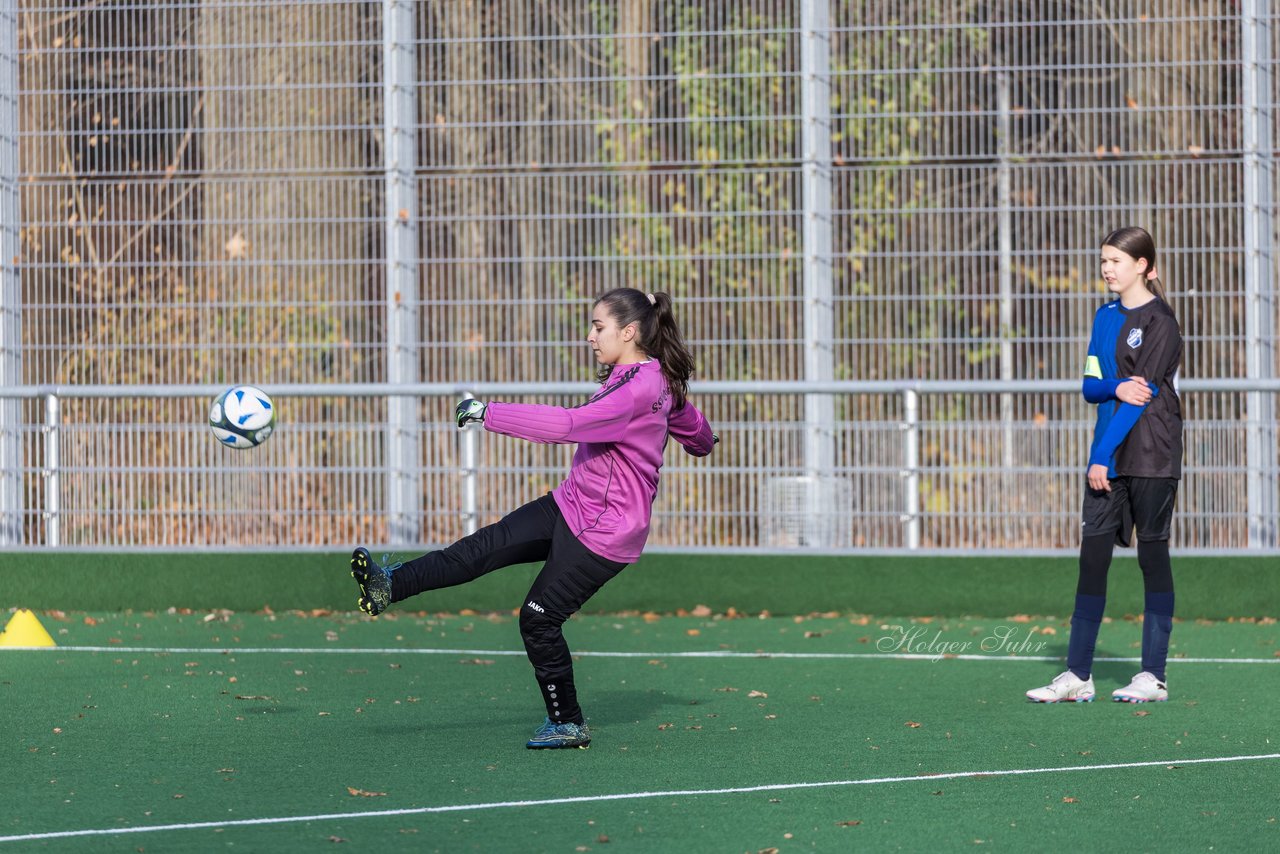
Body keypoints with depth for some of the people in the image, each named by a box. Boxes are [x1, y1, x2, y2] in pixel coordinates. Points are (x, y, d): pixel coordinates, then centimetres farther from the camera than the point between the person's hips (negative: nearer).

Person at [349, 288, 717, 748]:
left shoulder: (639, 390, -24)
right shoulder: (655, 379, 7)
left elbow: (569, 425, -32)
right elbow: (690, 421, 26)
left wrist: (491, 414, -31)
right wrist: (701, 440, 49)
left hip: (603, 533, -10)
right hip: (571, 505, 10)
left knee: (539, 619, -5)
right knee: (483, 547, -5)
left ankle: (567, 723, 10)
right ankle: (390, 585, -13)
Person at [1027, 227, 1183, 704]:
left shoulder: (1160, 322, -9)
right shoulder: (1105, 317, 14)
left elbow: (1145, 390, -14)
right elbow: (1090, 385, 10)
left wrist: (1103, 455, -16)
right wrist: (1116, 388, -15)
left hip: (1151, 454, -7)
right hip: (1107, 456, 7)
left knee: (1153, 553, -2)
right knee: (1093, 554, 3)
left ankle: (1153, 676, 2)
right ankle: (1078, 675, 4)